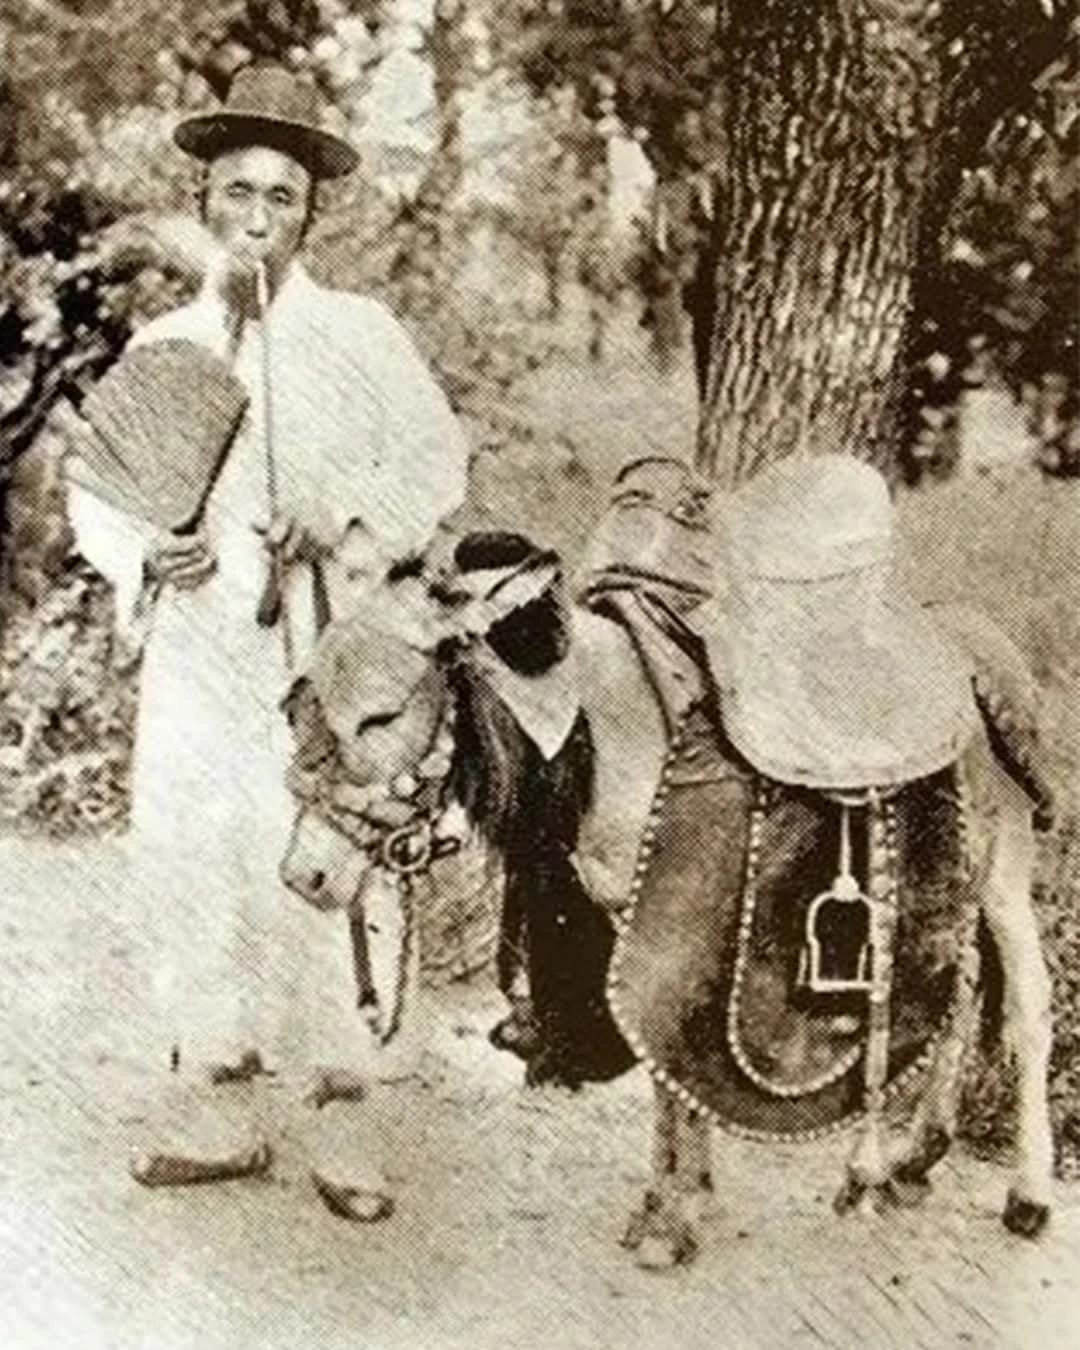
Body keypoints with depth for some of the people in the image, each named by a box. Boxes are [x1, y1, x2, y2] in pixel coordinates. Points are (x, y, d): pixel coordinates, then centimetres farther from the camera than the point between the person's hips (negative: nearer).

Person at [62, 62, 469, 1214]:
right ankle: (215, 1107, 18)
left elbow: (435, 462, 2)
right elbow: (95, 488, 13)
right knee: (183, 862, 4)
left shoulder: (359, 334, 2)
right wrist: (146, 553, -7)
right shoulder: (160, 348, 11)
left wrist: (343, 527, -14)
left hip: (321, 655, -3)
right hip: (194, 654, 4)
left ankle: (335, 1103, 9)